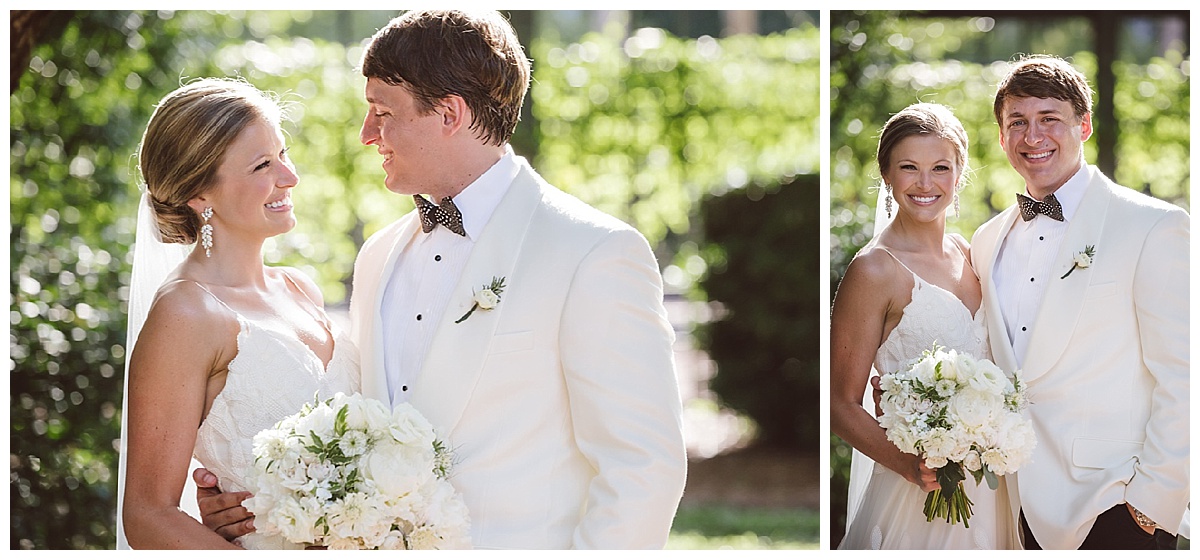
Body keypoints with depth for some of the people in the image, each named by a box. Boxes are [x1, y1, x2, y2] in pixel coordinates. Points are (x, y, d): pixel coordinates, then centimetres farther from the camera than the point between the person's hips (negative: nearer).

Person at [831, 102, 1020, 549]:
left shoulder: (970, 255, 7)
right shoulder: (874, 271, -12)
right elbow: (843, 405, -13)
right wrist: (910, 465, -26)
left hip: (989, 491, 6)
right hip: (914, 495, -6)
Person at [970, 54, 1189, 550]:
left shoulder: (1155, 227, -8)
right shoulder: (988, 242, 11)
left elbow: (1181, 381, -11)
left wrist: (1155, 501, -15)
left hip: (1114, 509, -5)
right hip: (1031, 505, 5)